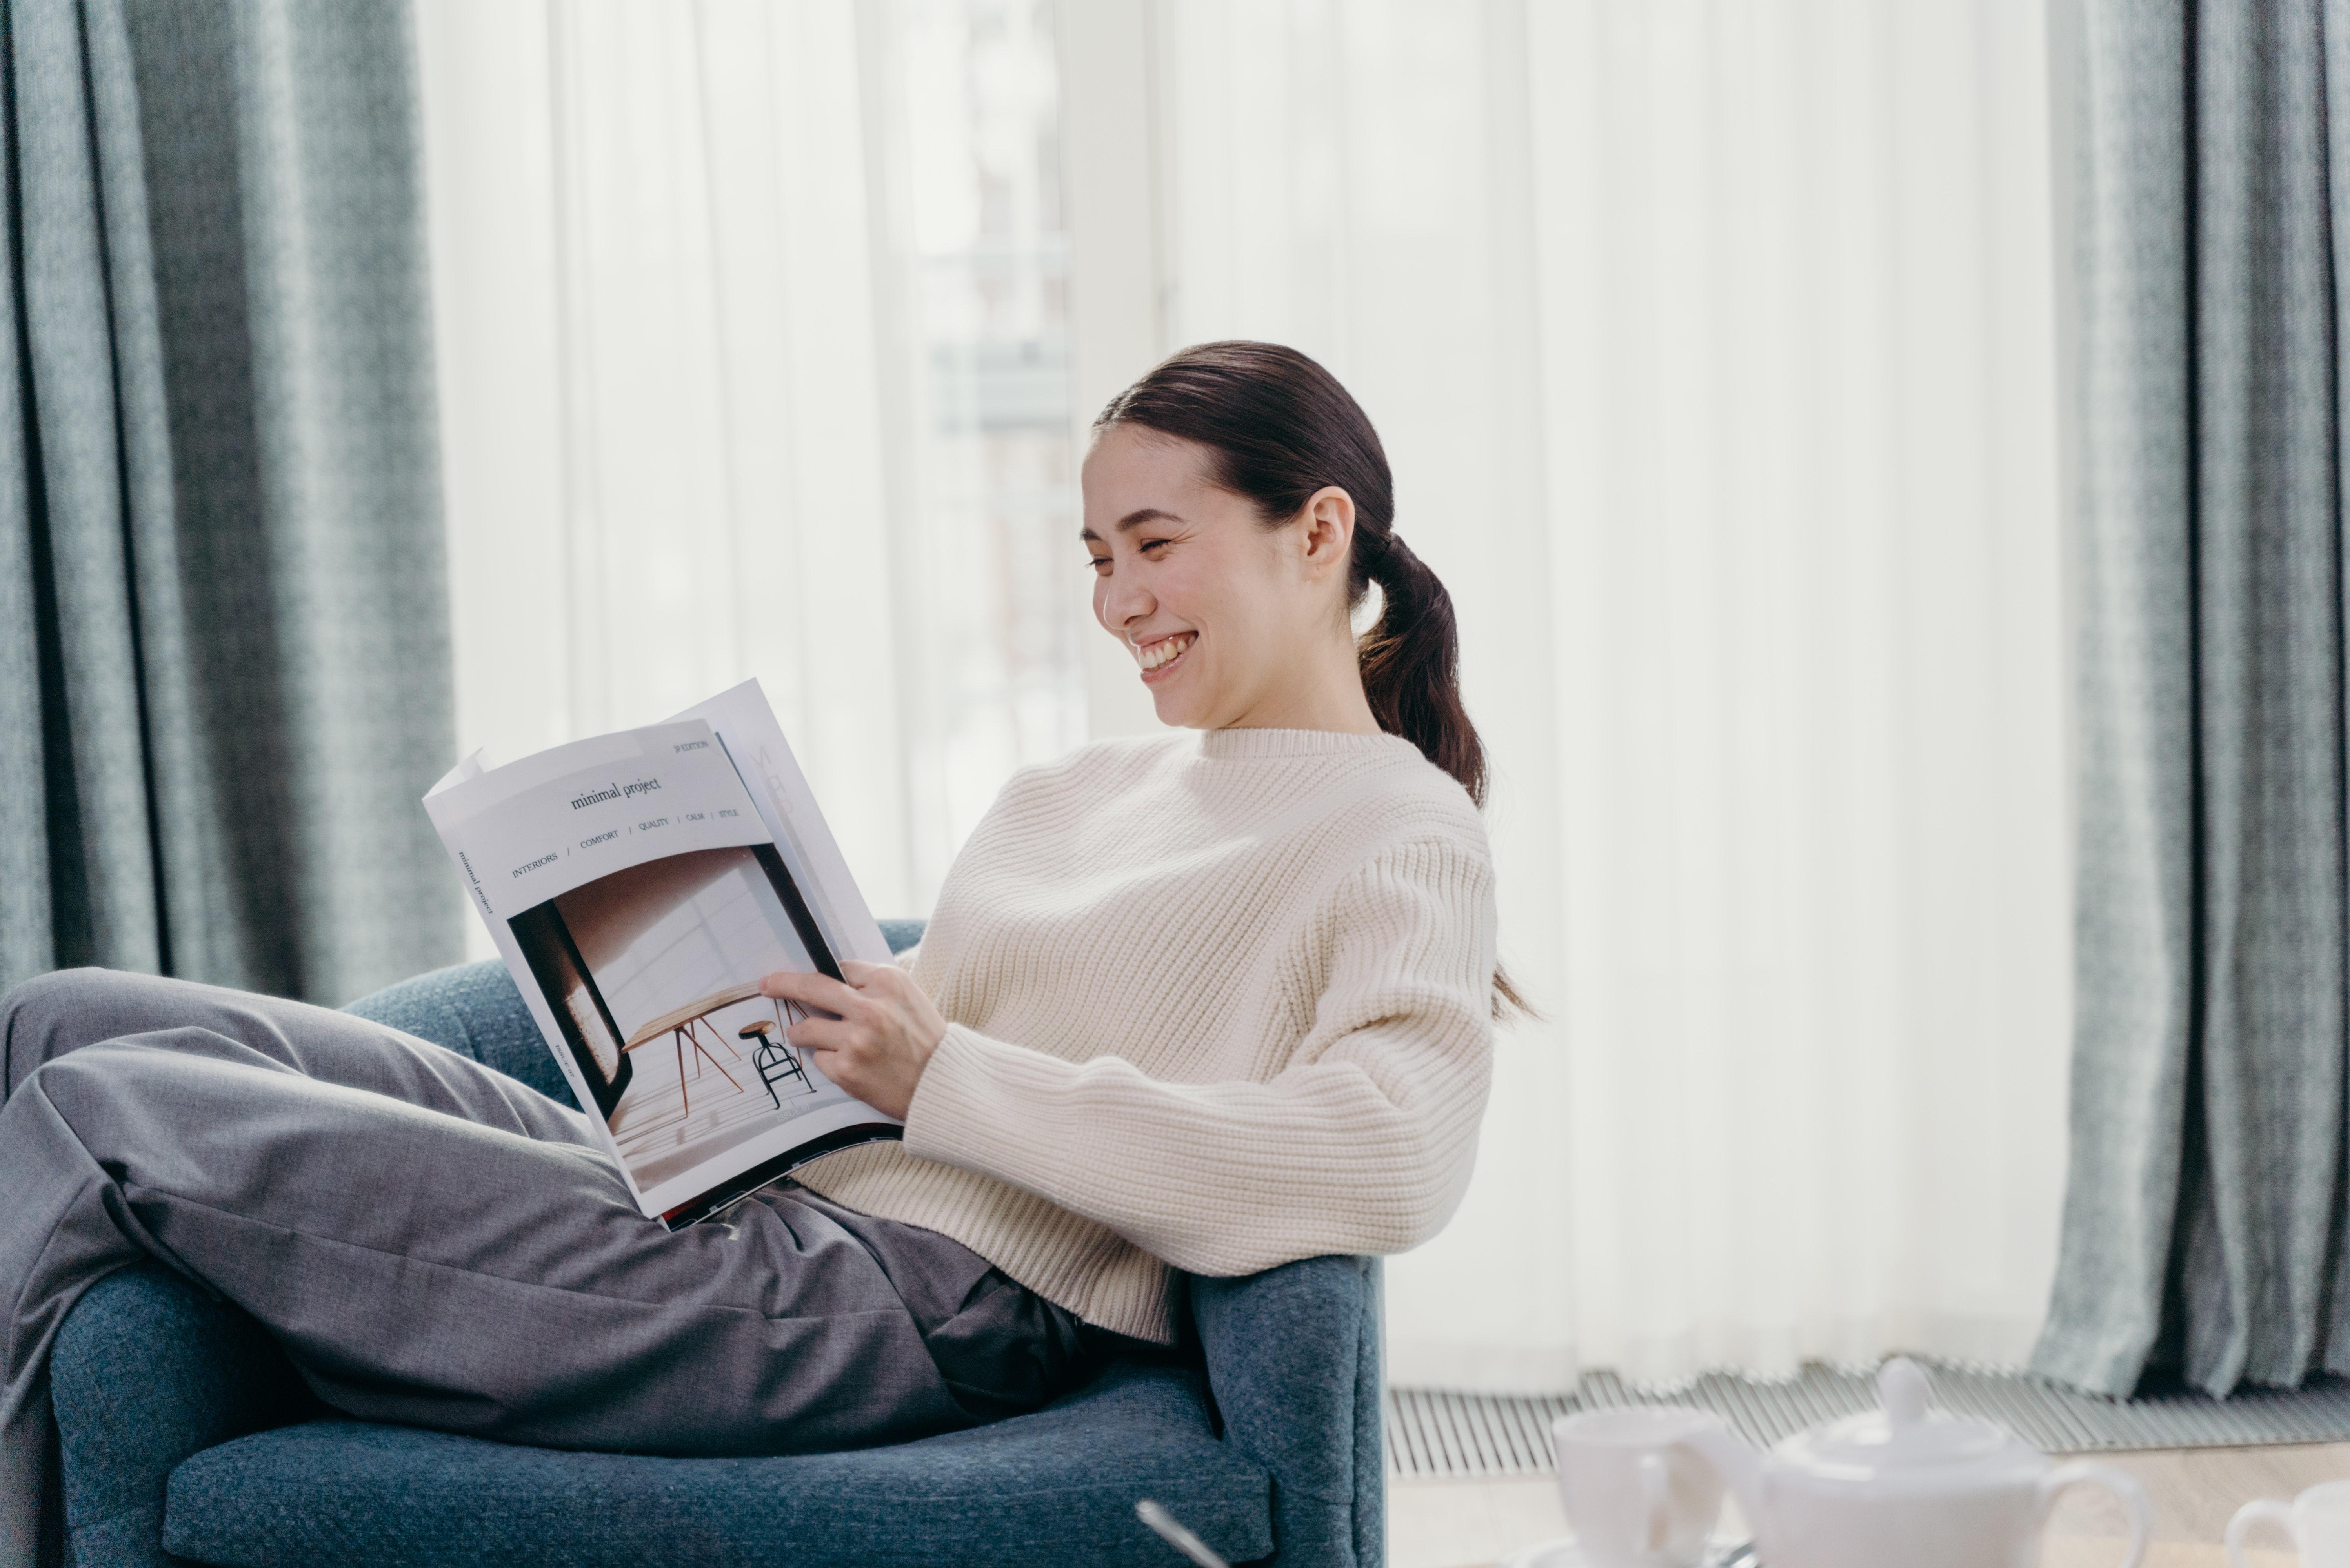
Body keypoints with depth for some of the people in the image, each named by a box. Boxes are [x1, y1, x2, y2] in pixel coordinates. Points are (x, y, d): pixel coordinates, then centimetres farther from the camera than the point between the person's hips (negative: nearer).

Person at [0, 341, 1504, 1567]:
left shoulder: (1405, 838, -1)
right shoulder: (1071, 793, 25)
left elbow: (1386, 1163, -20)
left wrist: (942, 1077, -19)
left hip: (914, 1307, -9)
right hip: (757, 1214, 9)